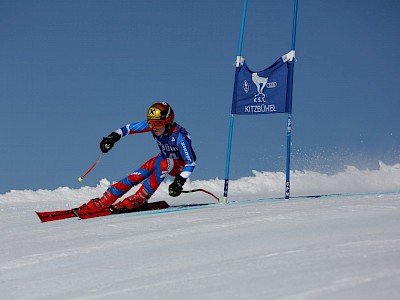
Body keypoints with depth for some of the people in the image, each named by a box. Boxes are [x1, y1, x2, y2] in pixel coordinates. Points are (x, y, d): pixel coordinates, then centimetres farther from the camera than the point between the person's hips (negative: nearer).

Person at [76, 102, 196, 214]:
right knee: (134, 177, -13)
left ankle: (137, 200, -28)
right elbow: (130, 128, -8)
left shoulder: (179, 137, -35)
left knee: (163, 164, -38)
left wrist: (180, 181, -40)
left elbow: (191, 163, -30)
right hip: (164, 158, 5)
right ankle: (99, 204, -9)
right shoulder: (153, 124, -20)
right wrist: (113, 137, -22)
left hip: (181, 165, -5)